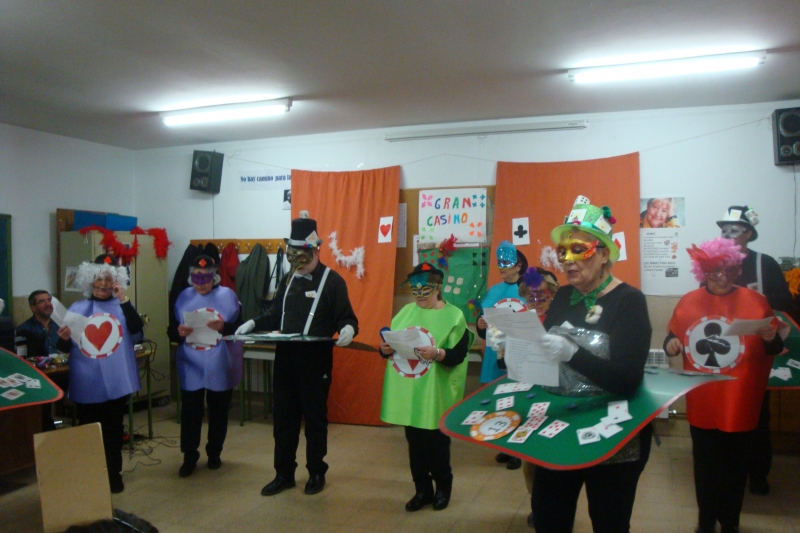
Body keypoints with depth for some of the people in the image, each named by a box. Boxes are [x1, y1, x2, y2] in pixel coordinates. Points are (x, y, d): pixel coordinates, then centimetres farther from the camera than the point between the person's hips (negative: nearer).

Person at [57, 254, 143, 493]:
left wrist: (123, 299, -21)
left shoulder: (121, 306, 2)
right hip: (86, 383, 1)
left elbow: (136, 328, -17)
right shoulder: (77, 308, 5)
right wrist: (63, 338, -16)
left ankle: (114, 474, 23)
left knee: (113, 430, 10)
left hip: (116, 382, -1)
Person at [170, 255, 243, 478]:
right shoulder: (184, 297, 2)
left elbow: (240, 327, -6)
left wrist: (225, 327, -25)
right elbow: (172, 332, 5)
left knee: (218, 413, 12)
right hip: (191, 367, 1)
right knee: (190, 413, 4)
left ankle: (214, 453, 30)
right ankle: (189, 458, 18)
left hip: (220, 367, -1)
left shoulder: (227, 295, -6)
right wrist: (179, 332, -17)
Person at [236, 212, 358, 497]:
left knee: (315, 418, 7)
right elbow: (276, 315, 19)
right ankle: (284, 474, 25)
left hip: (315, 361, -6)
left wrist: (348, 329, -31)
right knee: (283, 418, 12)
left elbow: (346, 317, -9)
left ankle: (317, 472, 23)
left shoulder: (332, 280, -7)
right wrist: (254, 323, 3)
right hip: (285, 359, 6)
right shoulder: (289, 280, 13)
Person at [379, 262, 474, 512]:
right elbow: (389, 347, 13)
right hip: (407, 392, 5)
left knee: (435, 440, 7)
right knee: (414, 440, 12)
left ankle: (443, 487, 29)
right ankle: (422, 489, 28)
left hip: (435, 393, -4)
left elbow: (458, 355, -12)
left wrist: (436, 353, -29)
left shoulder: (453, 315, -5)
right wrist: (385, 349, -9)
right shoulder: (405, 312, 10)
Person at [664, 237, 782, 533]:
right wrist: (670, 343, -10)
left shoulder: (755, 301, -6)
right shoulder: (688, 302, 0)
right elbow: (673, 337, 12)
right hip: (701, 404, 2)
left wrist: (771, 339, -20)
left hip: (739, 404, -1)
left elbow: (774, 349, 1)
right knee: (704, 466, 16)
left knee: (734, 467, 13)